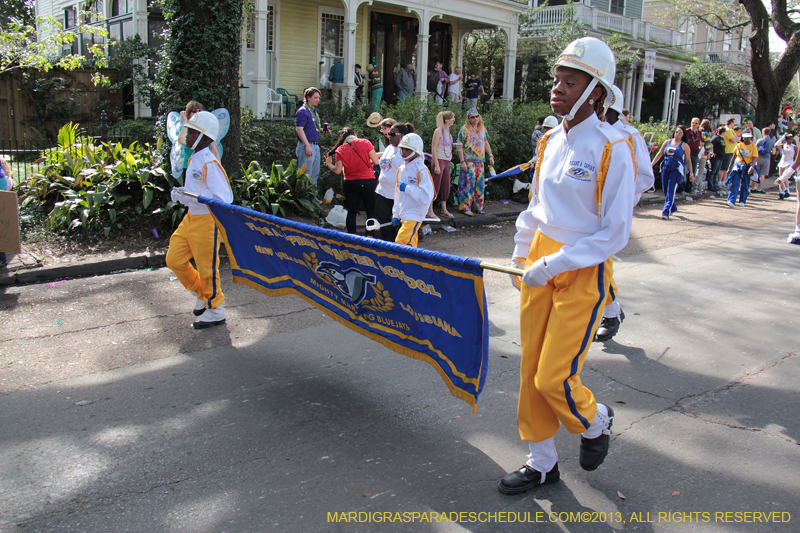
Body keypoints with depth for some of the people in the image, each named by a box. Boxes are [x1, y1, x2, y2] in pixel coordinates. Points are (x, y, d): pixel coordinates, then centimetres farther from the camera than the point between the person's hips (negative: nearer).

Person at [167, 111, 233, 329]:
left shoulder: (210, 163, -19)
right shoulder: (194, 159, 10)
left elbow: (224, 198, -24)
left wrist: (192, 197, -26)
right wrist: (181, 193, 3)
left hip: (207, 220, -9)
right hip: (191, 217, 9)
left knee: (206, 266, 2)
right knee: (174, 260, 12)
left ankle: (215, 309, 20)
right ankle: (203, 293, 30)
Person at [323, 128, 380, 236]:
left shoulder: (340, 150, 0)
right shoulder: (365, 143, -3)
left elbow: (337, 171, -4)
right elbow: (376, 161, -5)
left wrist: (328, 164, 14)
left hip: (349, 183, 2)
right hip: (367, 182, -2)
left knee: (351, 212, 11)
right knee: (371, 211, 6)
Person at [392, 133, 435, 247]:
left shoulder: (421, 170, -13)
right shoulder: (401, 169, 12)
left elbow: (426, 197, -22)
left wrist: (407, 188, -18)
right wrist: (396, 215, 17)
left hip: (415, 216, -8)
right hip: (403, 215, 8)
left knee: (400, 243, -18)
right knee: (410, 246, 11)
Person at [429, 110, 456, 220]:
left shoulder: (448, 131, 13)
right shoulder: (438, 131, -12)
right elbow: (433, 149, -15)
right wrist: (436, 165, -18)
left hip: (447, 161, 8)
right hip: (439, 161, -8)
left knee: (446, 186, 11)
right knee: (435, 186, -5)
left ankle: (444, 210, 22)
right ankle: (430, 211, 1)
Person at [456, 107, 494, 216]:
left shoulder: (482, 129, 11)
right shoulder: (464, 129, -5)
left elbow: (486, 143, 21)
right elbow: (460, 147, -8)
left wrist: (491, 155, 12)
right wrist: (462, 161, -14)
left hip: (480, 161, 5)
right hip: (468, 161, -5)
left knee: (480, 184, 8)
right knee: (468, 183, -6)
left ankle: (478, 207, 18)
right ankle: (465, 207, 0)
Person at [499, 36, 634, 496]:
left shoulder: (612, 149, -14)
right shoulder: (551, 141, 6)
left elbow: (615, 234, -15)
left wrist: (555, 264, -20)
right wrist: (522, 254, 16)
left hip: (583, 273, -6)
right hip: (541, 266, 6)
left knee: (554, 378, -5)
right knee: (531, 370, 10)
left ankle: (596, 423, 30)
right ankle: (543, 463, 27)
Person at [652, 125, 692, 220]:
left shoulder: (684, 146, 4)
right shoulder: (667, 142, 11)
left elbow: (688, 160, 8)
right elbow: (659, 154, 13)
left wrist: (691, 173, 8)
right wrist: (651, 165, 7)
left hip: (676, 169, -4)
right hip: (665, 168, 4)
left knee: (671, 191, -12)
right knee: (666, 190, 9)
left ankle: (666, 212, -16)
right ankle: (673, 208, 31)